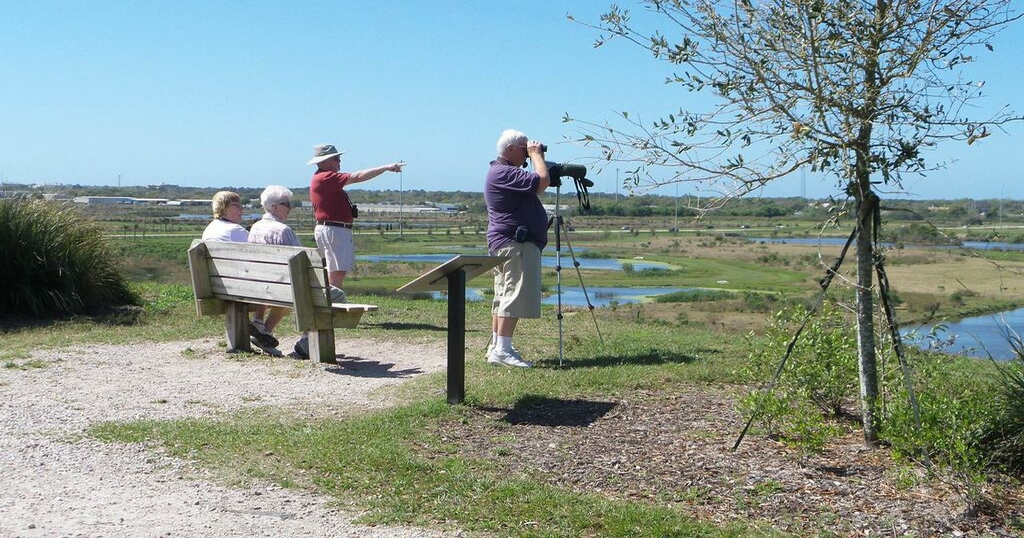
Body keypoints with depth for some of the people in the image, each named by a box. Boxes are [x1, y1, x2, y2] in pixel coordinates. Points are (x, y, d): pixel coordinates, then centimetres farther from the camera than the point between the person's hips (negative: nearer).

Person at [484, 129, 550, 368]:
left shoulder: (500, 171, 19)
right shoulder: (504, 173, -15)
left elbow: (536, 185, 27)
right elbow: (542, 182, -23)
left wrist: (536, 156, 16)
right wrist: (536, 155, -9)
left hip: (503, 242, 11)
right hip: (515, 243, -11)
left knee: (503, 295, 13)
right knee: (516, 294, -13)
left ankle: (496, 346, 17)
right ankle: (502, 350, -16)